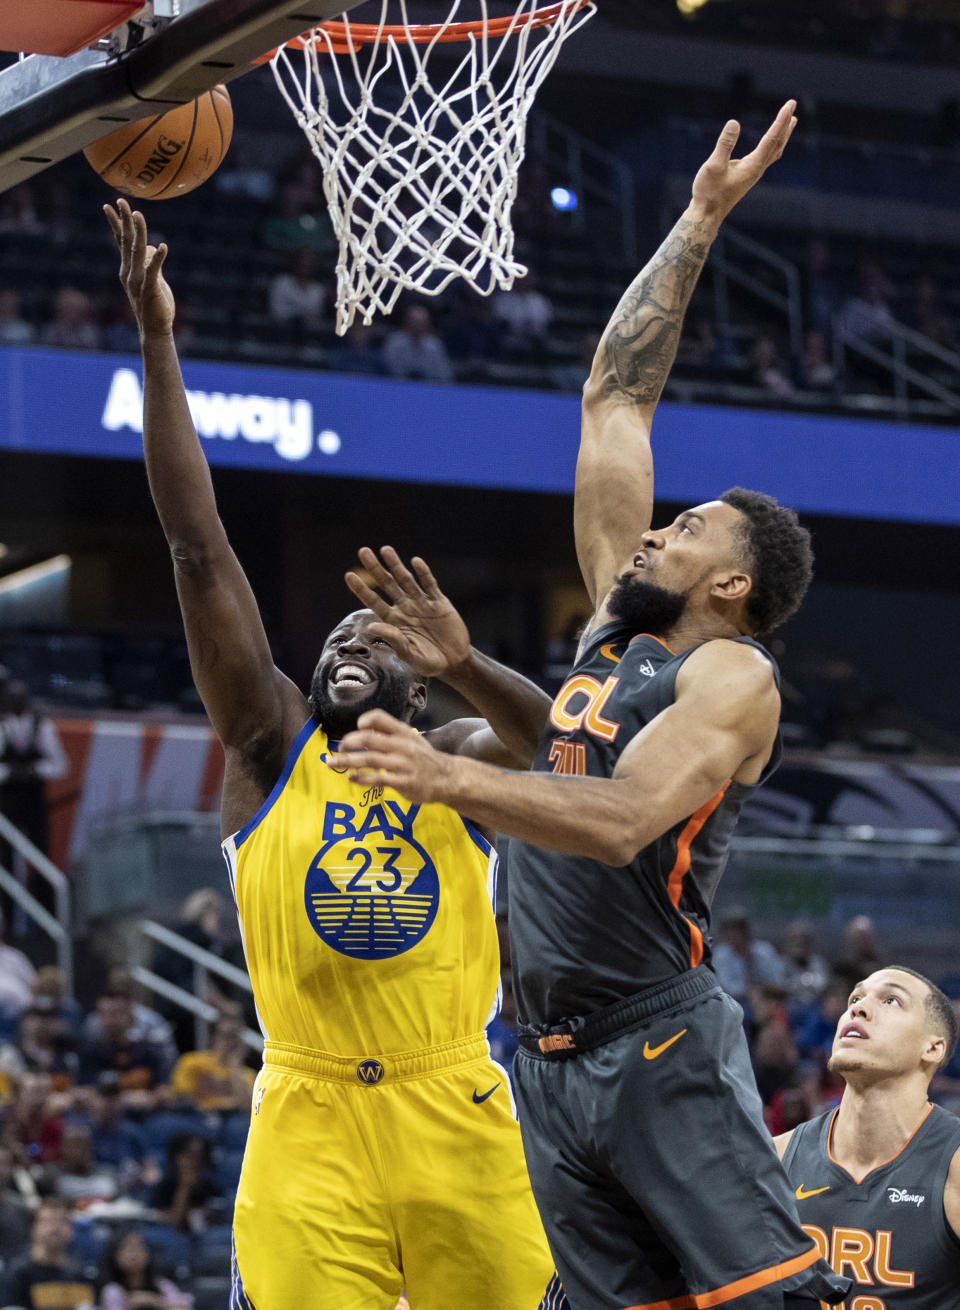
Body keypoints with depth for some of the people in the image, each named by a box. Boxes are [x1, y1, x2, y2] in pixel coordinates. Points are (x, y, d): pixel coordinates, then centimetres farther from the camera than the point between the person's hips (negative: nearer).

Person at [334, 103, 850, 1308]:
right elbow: (613, 396, 18)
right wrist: (696, 225, 18)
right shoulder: (616, 626, 16)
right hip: (554, 1063, 7)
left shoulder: (732, 677, -6)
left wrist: (446, 779, -32)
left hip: (665, 1054, -7)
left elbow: (621, 824, -23)